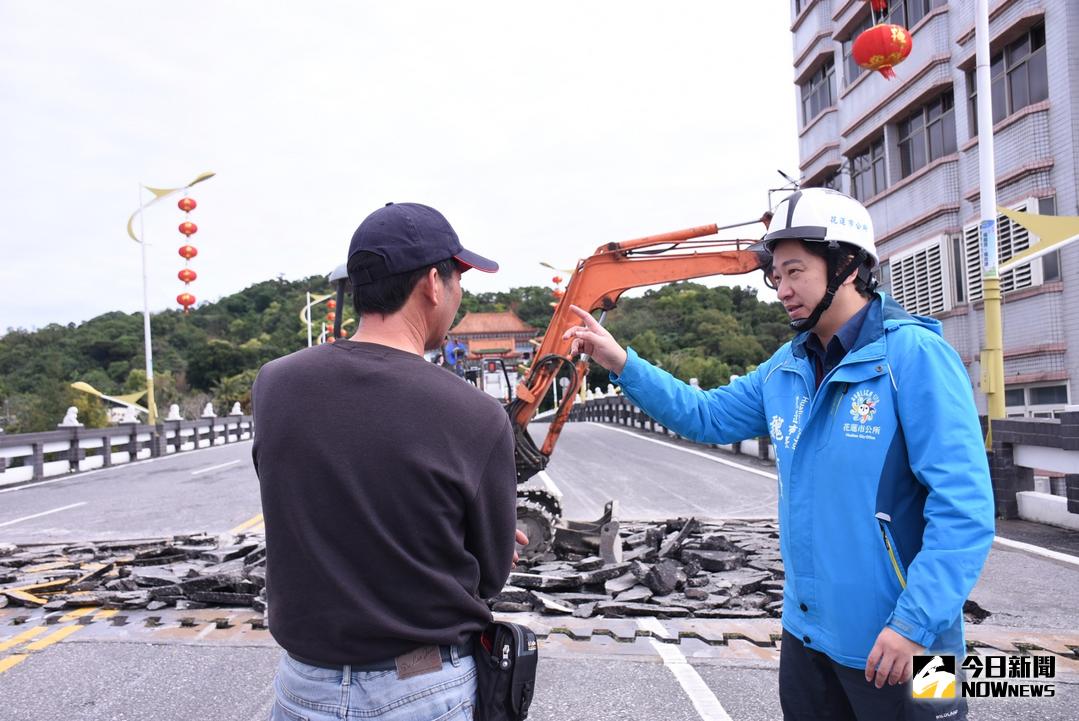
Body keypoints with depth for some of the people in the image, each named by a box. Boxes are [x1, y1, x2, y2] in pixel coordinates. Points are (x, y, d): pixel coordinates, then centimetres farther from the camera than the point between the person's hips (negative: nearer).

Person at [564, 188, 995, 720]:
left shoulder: (914, 355, -17)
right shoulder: (785, 368, 4)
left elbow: (963, 505, -20)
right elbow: (706, 416, 13)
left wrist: (916, 625, -23)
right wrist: (621, 363, 3)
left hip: (895, 644, -7)